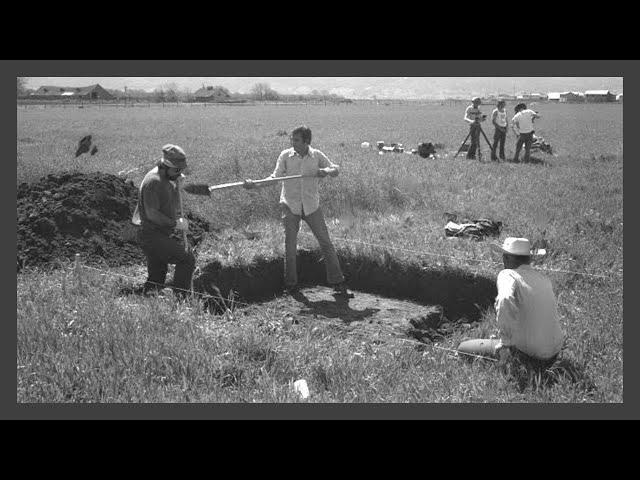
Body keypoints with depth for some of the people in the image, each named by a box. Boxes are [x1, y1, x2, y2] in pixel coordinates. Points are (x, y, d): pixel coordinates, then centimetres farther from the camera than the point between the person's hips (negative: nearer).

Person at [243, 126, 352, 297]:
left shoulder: (317, 155, 0)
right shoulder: (285, 155, -2)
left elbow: (336, 169, 6)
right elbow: (276, 176, -6)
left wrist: (327, 171, -18)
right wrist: (255, 184, -21)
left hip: (311, 205, 1)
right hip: (290, 206, 0)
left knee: (325, 242, 0)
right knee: (290, 245, 1)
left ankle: (338, 283, 8)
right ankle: (291, 284, 16)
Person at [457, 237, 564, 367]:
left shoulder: (508, 275, -16)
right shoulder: (544, 280, 5)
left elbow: (505, 301, -39)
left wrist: (505, 341, -27)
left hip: (529, 355, -7)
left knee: (463, 348, 2)